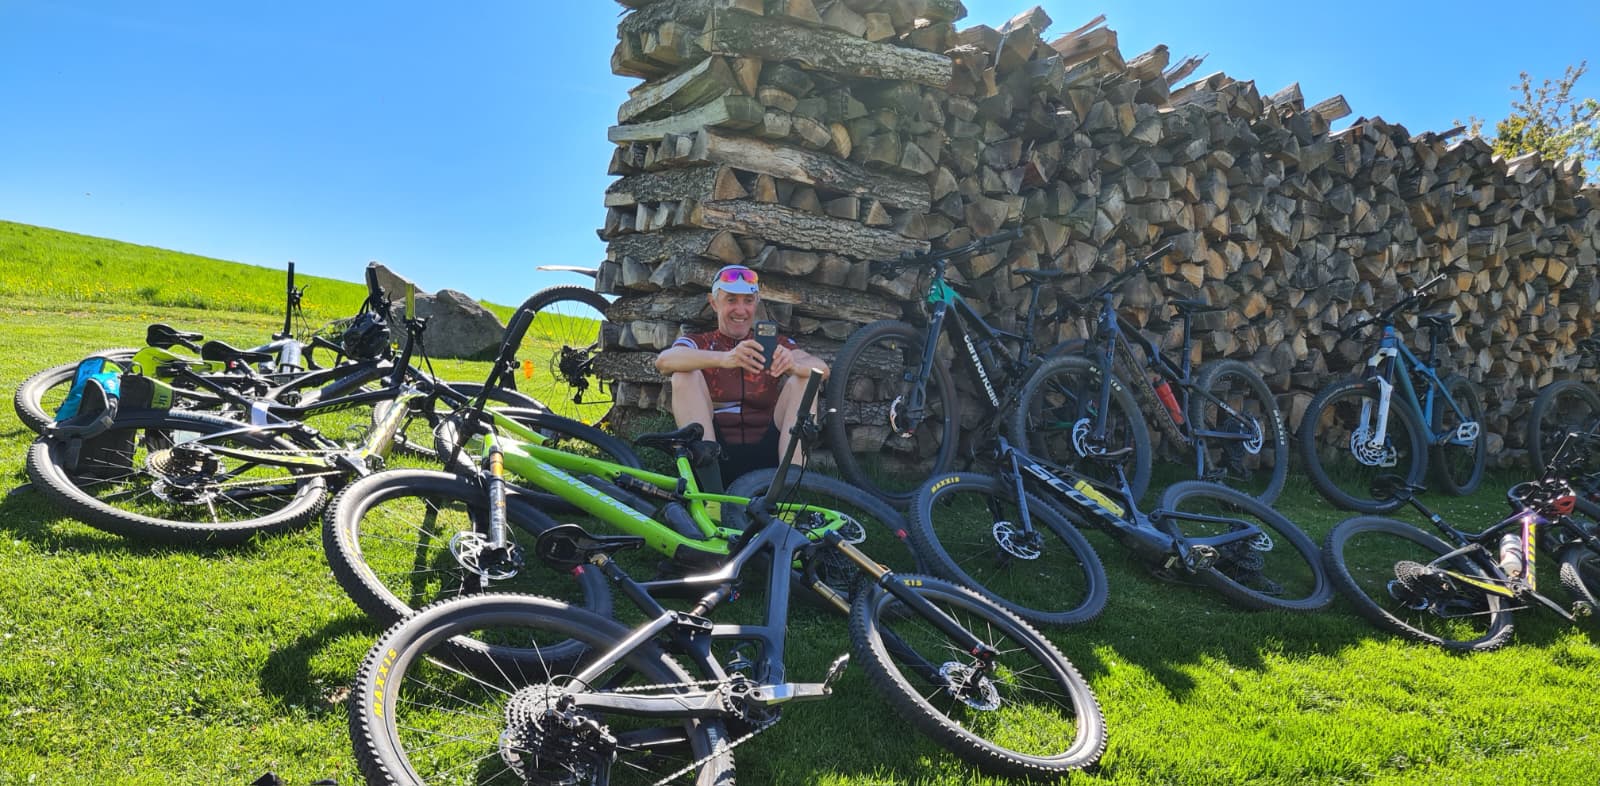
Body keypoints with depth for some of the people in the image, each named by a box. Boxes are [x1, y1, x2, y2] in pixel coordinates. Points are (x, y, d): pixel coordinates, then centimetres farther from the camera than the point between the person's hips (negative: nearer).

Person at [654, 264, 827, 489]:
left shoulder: (776, 345, 17)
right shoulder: (698, 344, 12)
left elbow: (822, 369, -3)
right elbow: (664, 360, -14)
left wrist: (794, 365, -29)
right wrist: (723, 359, -33)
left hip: (766, 455, 1)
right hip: (717, 452, -1)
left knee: (803, 380, -12)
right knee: (685, 375, -17)